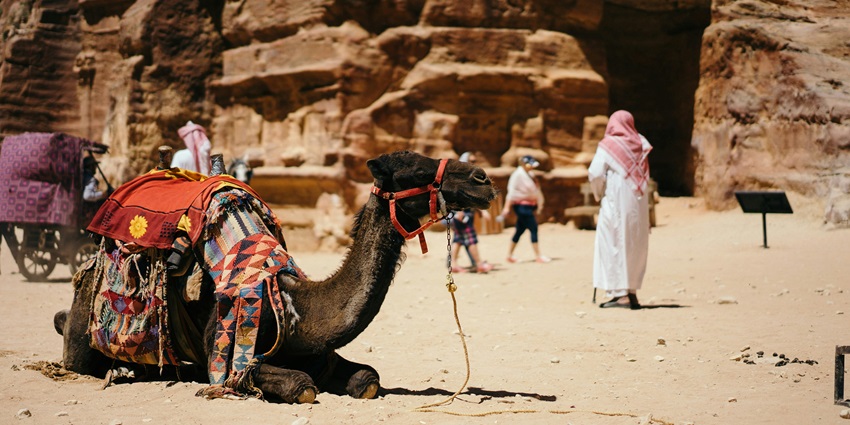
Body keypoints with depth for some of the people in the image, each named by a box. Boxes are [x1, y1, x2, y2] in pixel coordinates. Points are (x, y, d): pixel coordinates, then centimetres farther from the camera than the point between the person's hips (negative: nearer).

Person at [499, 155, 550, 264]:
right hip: (521, 205, -9)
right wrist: (507, 207, -21)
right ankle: (538, 256, -8)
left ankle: (510, 255, 20)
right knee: (533, 228, -10)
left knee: (520, 230, 12)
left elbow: (535, 189, 22)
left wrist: (539, 204, 22)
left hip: (529, 205, 9)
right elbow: (511, 191, -16)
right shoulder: (518, 174, -12)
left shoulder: (529, 174, 14)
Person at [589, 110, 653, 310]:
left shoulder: (608, 145, -6)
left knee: (614, 243, -1)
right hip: (638, 203, 5)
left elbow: (595, 173, -13)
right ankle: (632, 292, 15)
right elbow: (646, 176, 6)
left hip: (616, 203, -5)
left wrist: (599, 194, 3)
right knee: (635, 245, 13)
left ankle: (621, 294, -7)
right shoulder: (640, 145, 9)